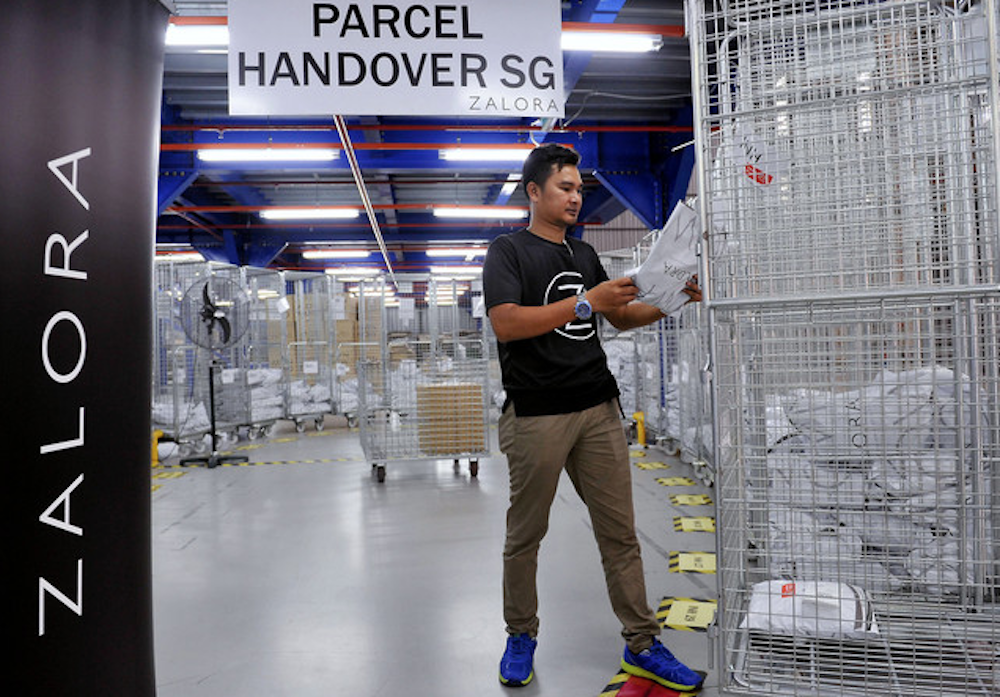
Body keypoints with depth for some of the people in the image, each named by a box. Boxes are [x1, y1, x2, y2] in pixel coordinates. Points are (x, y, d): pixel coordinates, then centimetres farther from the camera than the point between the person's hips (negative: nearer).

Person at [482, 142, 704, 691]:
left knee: (620, 531, 6)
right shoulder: (508, 251, 1)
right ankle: (521, 635, 26)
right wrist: (585, 302, -18)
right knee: (525, 533, 7)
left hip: (598, 408, 5)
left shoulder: (584, 254, 19)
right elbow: (505, 323, -15)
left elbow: (620, 317, 25)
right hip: (536, 414, -5)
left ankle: (641, 644, 16)